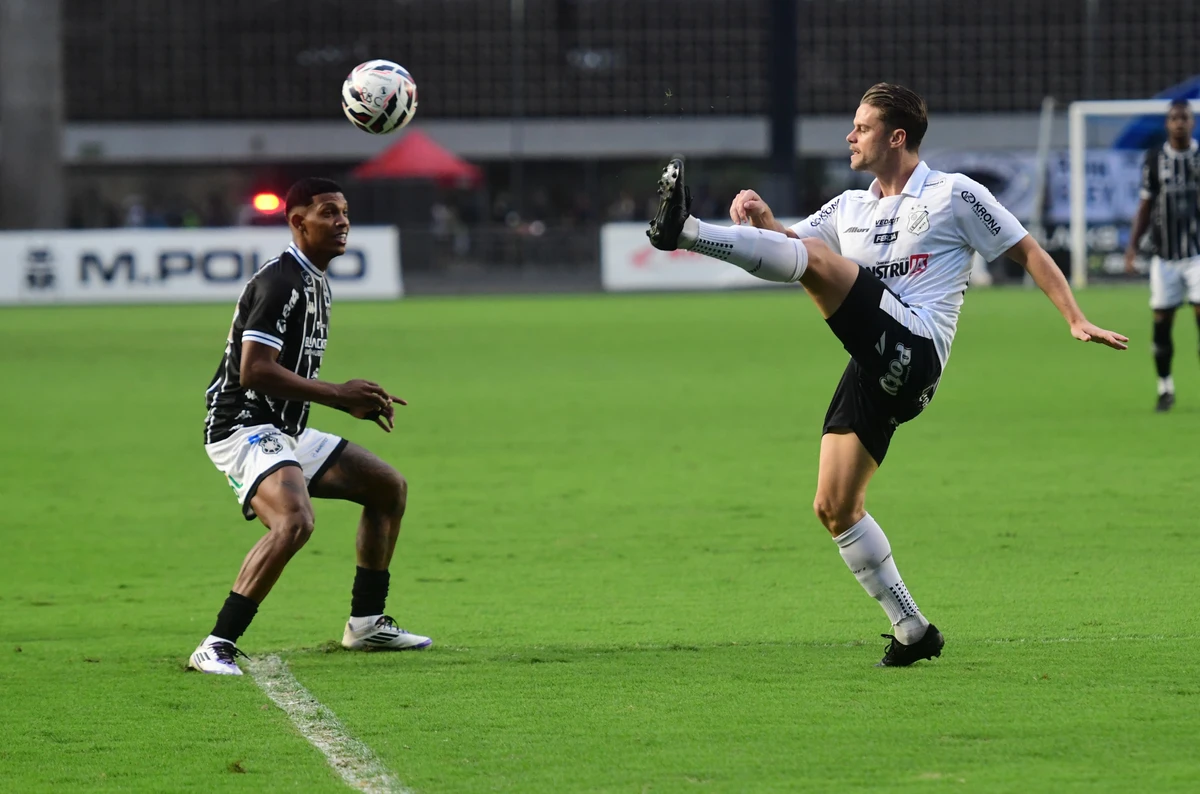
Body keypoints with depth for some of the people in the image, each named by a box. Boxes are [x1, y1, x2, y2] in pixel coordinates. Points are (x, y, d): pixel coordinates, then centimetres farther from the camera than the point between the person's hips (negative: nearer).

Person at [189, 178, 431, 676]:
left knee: (389, 487, 17)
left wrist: (353, 402, 12)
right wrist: (338, 395, -20)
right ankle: (217, 647, -32)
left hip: (287, 433, 11)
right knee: (295, 520, -34)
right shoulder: (280, 283, -17)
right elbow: (254, 371, -25)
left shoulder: (316, 286, 16)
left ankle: (366, 623, 27)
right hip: (243, 426, -11)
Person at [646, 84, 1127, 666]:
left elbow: (1027, 252, 8)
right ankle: (911, 632, 9)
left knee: (816, 258, -22)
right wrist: (761, 219, -8)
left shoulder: (955, 196, 6)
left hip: (913, 350, -8)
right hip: (876, 369, 8)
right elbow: (786, 241, 15)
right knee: (834, 507, 3)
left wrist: (1076, 321, 0)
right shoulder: (850, 208, 24)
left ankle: (685, 231, -38)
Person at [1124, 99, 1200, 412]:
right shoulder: (1154, 159, 3)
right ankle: (1165, 389, 16)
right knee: (1161, 322, 1)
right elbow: (1145, 207, 8)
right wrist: (1133, 244, -2)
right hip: (1165, 257, 1)